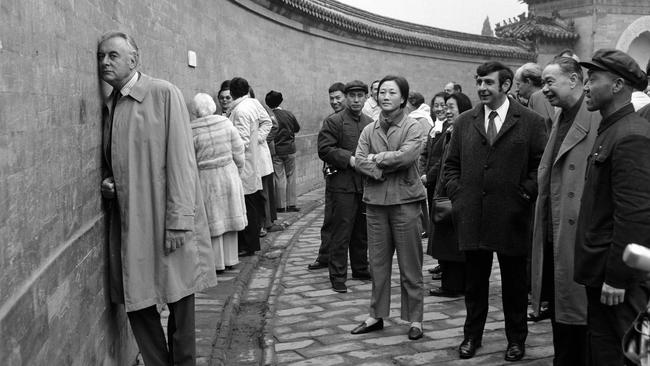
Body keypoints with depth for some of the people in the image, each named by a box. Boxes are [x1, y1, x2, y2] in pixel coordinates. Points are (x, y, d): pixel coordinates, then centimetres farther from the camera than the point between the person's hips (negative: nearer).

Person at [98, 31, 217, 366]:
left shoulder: (164, 94, -6)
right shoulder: (108, 106, 13)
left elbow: (180, 159, -11)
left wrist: (178, 222, -16)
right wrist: (107, 183, 2)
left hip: (165, 223, -5)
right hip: (127, 224, 6)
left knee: (180, 300, 3)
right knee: (136, 303, 9)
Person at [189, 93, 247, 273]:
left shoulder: (190, 132, -12)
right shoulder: (226, 124, -5)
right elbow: (239, 155, -1)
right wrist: (236, 171, 14)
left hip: (205, 180, -3)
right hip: (228, 175, 3)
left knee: (213, 222, 6)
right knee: (229, 217, 13)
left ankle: (217, 263, 12)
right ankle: (230, 259, 22)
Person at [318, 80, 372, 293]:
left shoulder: (370, 123, 15)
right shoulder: (333, 122, -4)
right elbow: (324, 149, -13)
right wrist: (349, 159, -19)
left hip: (366, 185, 6)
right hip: (343, 184, -6)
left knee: (362, 231, 15)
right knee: (342, 231, -5)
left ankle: (360, 269, 29)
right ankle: (337, 276, 1)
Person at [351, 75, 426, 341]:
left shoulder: (412, 127, -2)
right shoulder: (369, 130, 10)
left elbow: (406, 156, -18)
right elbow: (360, 161, -2)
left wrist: (376, 158, -8)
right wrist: (388, 167, -15)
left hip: (404, 201, -4)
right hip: (375, 202, 4)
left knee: (410, 265, 3)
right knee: (377, 263, 11)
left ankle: (414, 319, 12)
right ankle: (376, 316, 22)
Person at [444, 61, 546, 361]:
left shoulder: (531, 122, -1)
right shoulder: (463, 123, 9)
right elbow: (451, 165, 14)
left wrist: (525, 193, -8)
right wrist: (457, 194, 2)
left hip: (512, 216, -2)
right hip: (471, 215, 3)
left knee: (514, 281, 9)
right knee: (474, 280, 11)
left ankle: (516, 339, 23)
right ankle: (472, 335, 24)